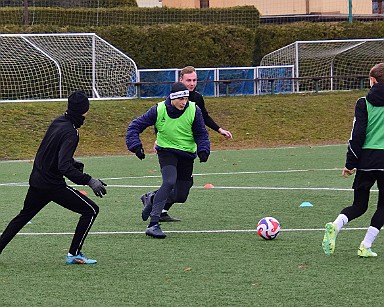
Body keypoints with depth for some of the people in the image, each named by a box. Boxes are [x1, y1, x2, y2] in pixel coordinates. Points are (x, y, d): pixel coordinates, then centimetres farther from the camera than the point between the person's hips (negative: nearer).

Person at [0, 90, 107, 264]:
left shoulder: (58, 121, 5)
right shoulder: (70, 133, -22)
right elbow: (64, 167, -31)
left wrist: (72, 162, 20)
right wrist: (89, 181, -34)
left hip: (36, 180, 9)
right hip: (53, 185, -9)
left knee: (24, 215, 27)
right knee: (91, 210, -2)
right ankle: (74, 254, -1)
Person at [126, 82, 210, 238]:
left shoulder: (194, 111, -11)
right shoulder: (159, 110, -13)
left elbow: (201, 134, 1)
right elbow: (135, 126, -4)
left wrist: (203, 150, -17)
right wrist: (136, 146, -16)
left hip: (187, 155, 3)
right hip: (166, 152, -3)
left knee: (180, 196, 5)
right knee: (169, 183, -30)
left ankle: (151, 199, 35)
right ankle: (153, 224, -31)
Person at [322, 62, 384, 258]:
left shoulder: (364, 103, 0)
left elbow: (357, 135, -3)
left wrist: (350, 164, 2)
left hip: (366, 159, 1)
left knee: (359, 205, 13)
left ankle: (335, 226, -14)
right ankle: (366, 246, 3)